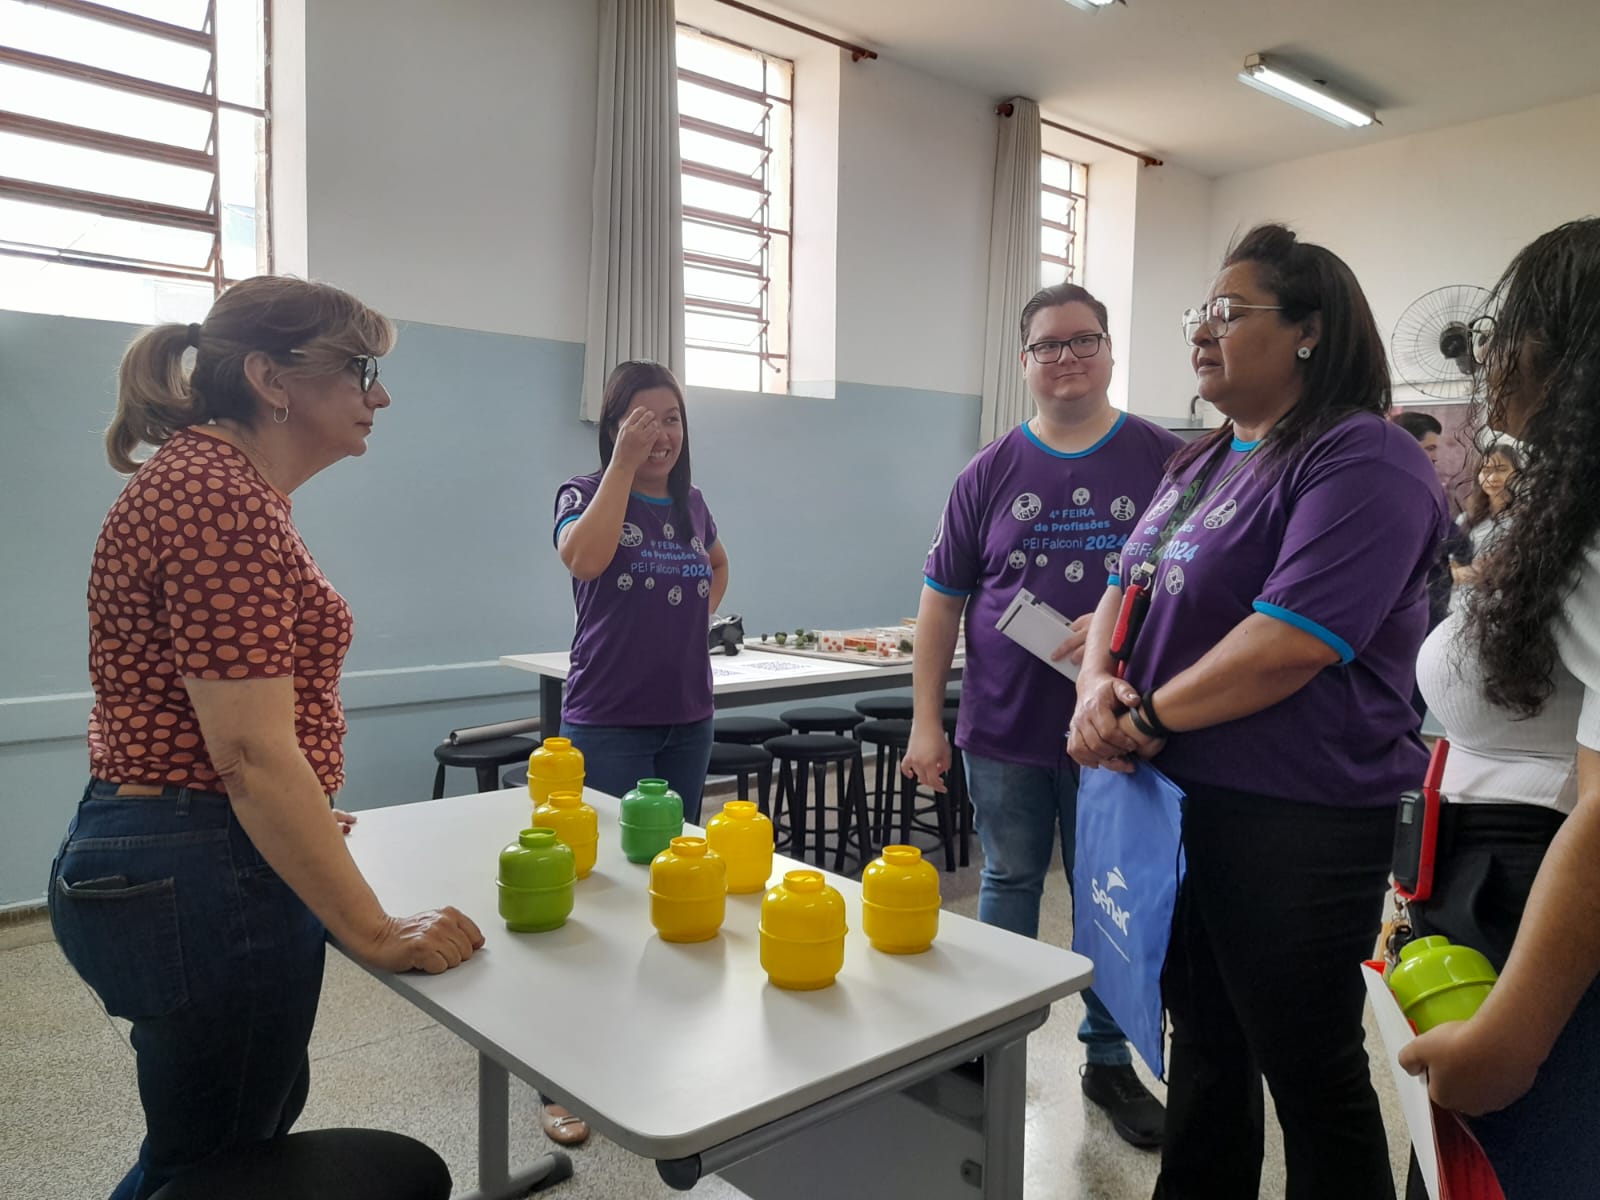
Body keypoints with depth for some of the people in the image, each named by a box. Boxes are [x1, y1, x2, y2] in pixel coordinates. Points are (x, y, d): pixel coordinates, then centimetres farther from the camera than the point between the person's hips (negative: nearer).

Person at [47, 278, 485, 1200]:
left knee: (258, 1121, 26)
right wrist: (379, 936, -22)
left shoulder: (208, 477, 13)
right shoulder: (220, 496, -21)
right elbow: (253, 753, -26)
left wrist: (297, 824, 28)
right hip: (203, 881, -10)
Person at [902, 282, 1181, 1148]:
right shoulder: (989, 473, 2)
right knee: (1008, 888, 13)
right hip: (1003, 731, 1)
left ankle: (1109, 1059, 30)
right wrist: (926, 721, -1)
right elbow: (942, 598, 3)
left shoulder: (1165, 460, -1)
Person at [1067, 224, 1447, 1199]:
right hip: (1177, 800, 8)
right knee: (1205, 1044, 22)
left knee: (1310, 1069, 8)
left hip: (1296, 825, -8)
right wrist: (1098, 686, -7)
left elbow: (1294, 641, -25)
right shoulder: (1204, 462, 13)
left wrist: (1146, 719, -16)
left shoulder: (1362, 461, -14)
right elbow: (1128, 588, 13)